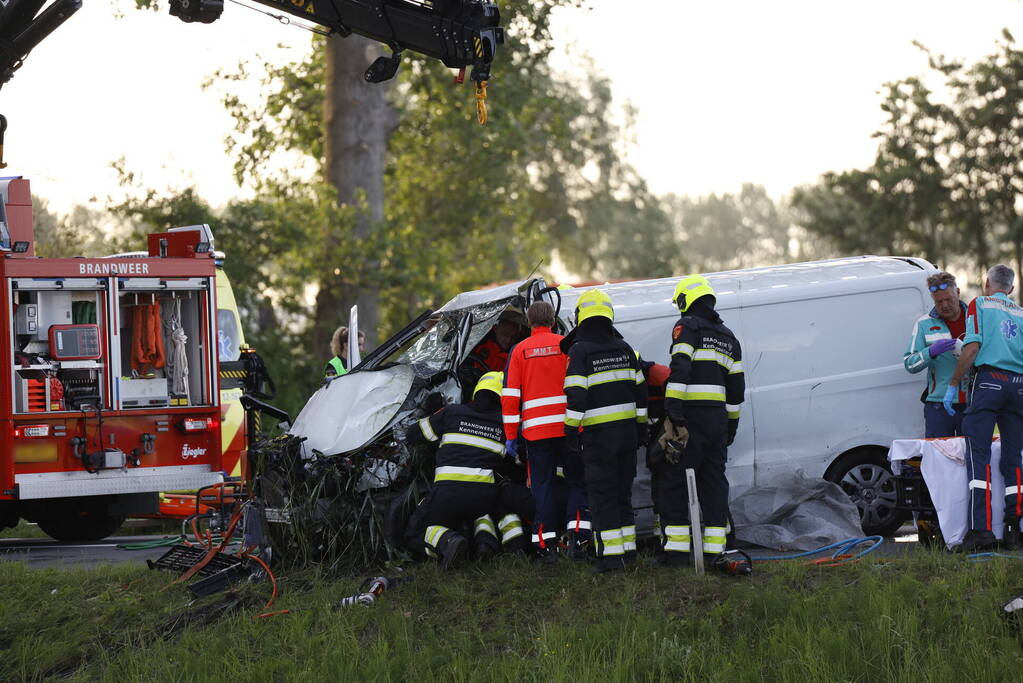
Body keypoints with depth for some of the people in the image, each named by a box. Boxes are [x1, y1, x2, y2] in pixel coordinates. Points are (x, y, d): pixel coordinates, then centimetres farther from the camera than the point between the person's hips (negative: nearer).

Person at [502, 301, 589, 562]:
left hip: (535, 430, 1)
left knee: (542, 485, 7)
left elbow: (510, 395, 2)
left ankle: (544, 543, 3)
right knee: (577, 482, 9)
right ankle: (577, 537, -3)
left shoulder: (519, 351, 5)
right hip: (568, 427, -1)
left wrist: (510, 435, 5)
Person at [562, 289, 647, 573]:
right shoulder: (624, 349, 9)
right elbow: (639, 389, 13)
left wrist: (571, 431, -10)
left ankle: (611, 553, -8)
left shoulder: (579, 351, -10)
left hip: (598, 433, -6)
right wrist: (641, 425, 21)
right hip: (627, 429, 6)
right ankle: (627, 547, 20)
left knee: (602, 495, -3)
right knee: (622, 490, 16)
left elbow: (576, 396, -15)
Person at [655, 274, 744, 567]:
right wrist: (731, 426, 26)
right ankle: (713, 549, 9)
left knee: (674, 480, -3)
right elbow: (736, 387, 20)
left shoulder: (687, 327, -3)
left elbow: (680, 371, -16)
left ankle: (676, 549, -8)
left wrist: (673, 414, -20)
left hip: (691, 417, -7)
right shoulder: (728, 337, 19)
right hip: (718, 419, 7)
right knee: (713, 481, 10)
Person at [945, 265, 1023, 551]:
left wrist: (953, 385, 0)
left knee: (979, 455, -7)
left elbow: (972, 347, -4)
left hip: (990, 380, -4)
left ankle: (981, 528, -18)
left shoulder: (979, 304, 7)